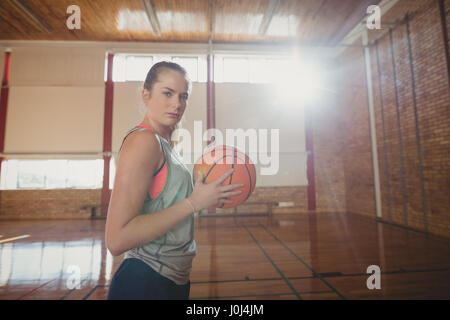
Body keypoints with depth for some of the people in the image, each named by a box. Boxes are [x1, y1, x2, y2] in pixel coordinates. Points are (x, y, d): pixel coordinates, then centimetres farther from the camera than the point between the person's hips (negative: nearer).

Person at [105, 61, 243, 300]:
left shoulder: (164, 144, 6)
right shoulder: (143, 139, -20)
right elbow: (116, 240, -26)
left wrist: (206, 196, 2)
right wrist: (194, 202, -23)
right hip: (144, 283, -9)